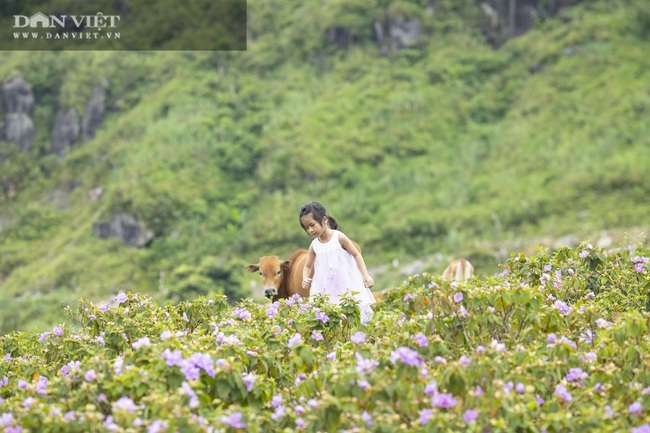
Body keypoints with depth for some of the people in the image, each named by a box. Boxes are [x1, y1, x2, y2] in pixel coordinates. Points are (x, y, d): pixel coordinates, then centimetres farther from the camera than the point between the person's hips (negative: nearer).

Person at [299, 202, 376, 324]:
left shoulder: (339, 237, -7)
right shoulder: (314, 245, 4)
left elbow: (356, 255, -1)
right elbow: (308, 266, 16)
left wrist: (365, 275, -10)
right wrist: (305, 279, -6)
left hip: (347, 285, -3)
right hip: (327, 290, 3)